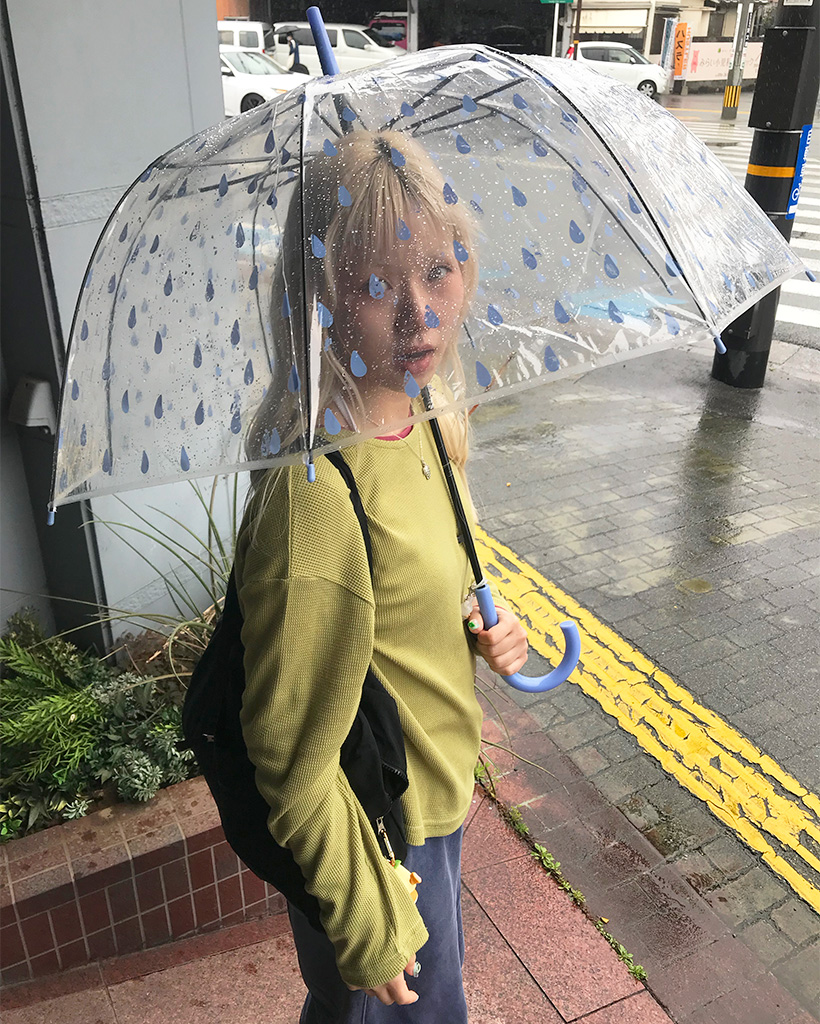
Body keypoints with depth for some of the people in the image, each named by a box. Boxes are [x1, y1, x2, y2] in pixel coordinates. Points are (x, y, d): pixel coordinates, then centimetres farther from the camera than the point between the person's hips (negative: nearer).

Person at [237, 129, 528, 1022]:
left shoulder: (424, 425, -7)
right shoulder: (316, 492, -34)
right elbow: (294, 753, -25)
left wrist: (475, 632, -7)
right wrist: (366, 925, -15)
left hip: (436, 792, 7)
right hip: (368, 840, -7)